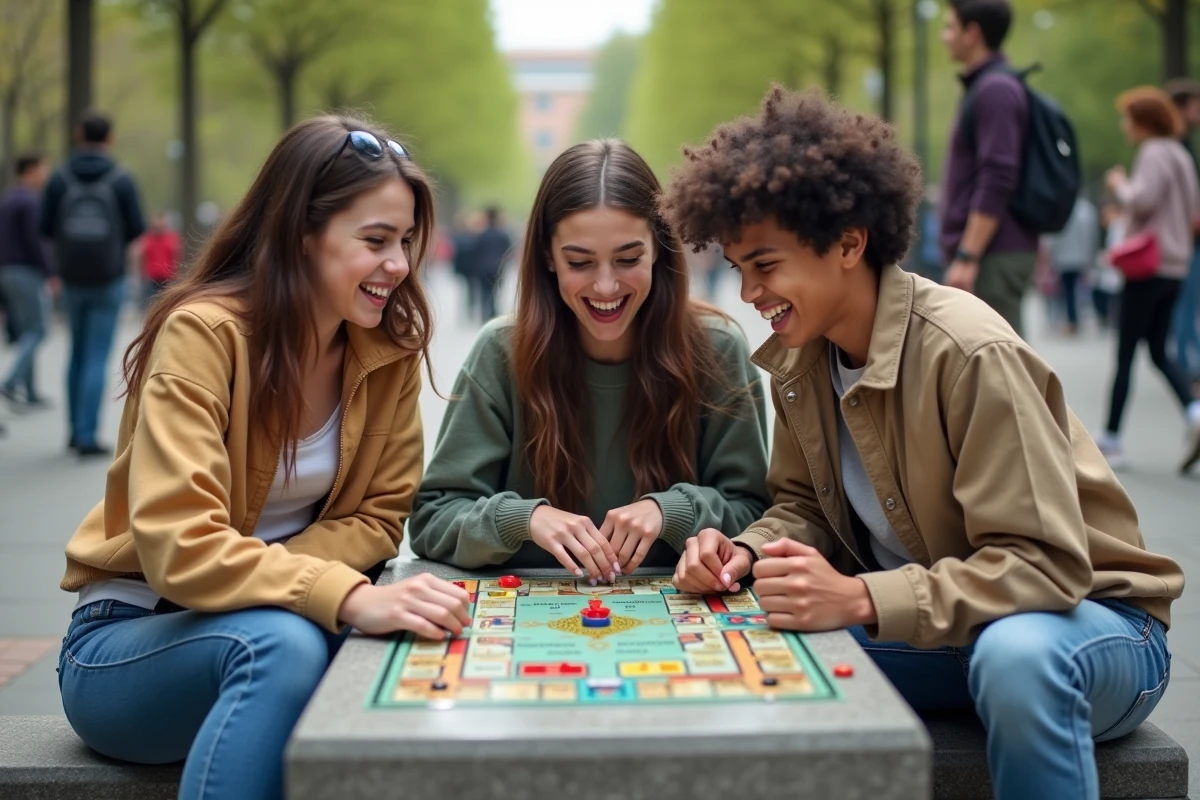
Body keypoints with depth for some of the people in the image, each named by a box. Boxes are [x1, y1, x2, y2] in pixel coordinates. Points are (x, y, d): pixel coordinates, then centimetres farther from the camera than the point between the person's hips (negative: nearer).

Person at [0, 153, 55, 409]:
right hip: (27, 272, -9)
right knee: (37, 330, -5)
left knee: (25, 331, 11)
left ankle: (30, 392, 9)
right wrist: (50, 274, -15)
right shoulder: (30, 201, -12)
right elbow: (34, 241, -19)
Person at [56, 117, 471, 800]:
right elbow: (179, 546, -30)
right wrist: (349, 596, -45)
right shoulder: (202, 333, -21)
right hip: (129, 641, -4)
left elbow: (378, 518, -2)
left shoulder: (391, 347, -4)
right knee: (283, 643, -36)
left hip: (266, 623, 4)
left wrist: (264, 579, -22)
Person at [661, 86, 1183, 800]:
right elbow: (808, 506, 9)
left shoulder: (969, 353, -25)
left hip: (1085, 614, -6)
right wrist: (745, 553, -13)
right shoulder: (798, 359, -2)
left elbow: (1042, 565, -27)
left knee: (1015, 654, -39)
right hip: (924, 625, 6)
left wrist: (859, 598, -35)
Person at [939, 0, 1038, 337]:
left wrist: (966, 257, -21)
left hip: (995, 255, -10)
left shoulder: (995, 89, -12)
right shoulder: (984, 86, 18)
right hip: (993, 254, 10)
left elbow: (996, 183, -20)